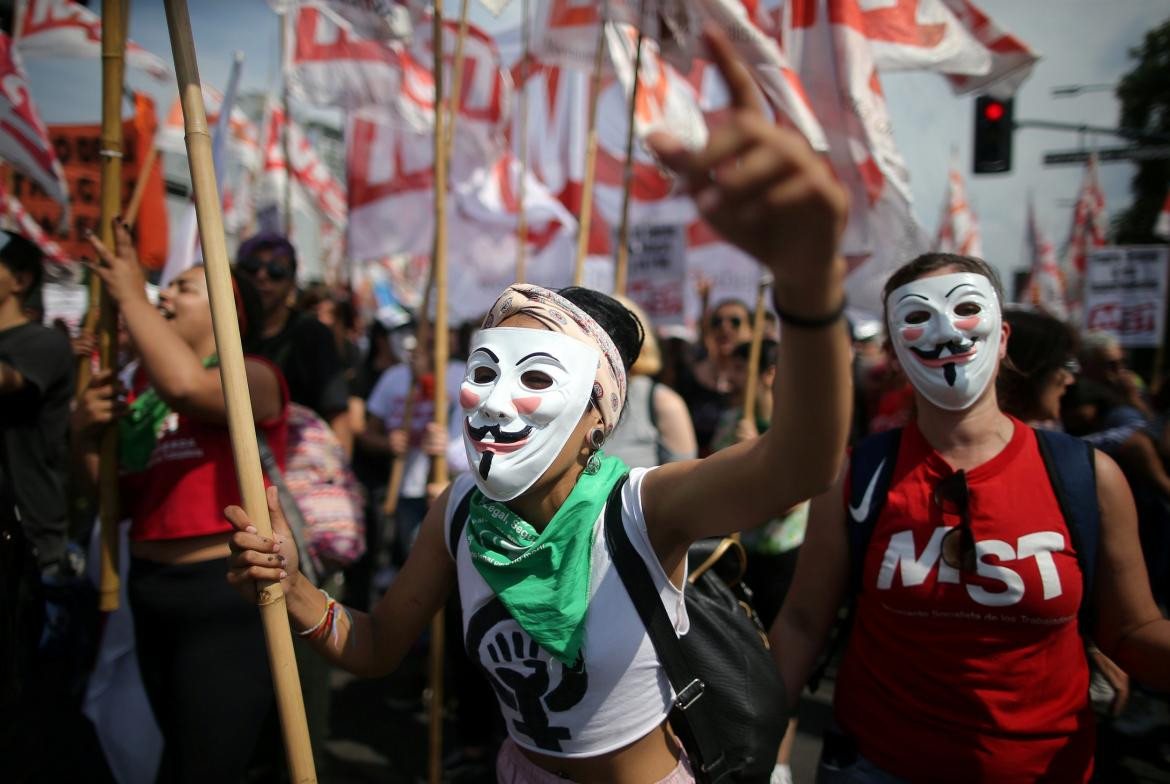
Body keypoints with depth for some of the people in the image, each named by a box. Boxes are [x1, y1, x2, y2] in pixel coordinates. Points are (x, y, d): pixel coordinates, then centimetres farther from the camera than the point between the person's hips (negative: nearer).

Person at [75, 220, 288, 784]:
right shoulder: (145, 399, 12)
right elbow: (126, 503, 16)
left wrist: (130, 296, -18)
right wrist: (87, 441, -2)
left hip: (228, 591, -8)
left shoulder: (253, 376, -8)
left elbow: (188, 386, -31)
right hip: (152, 591, 8)